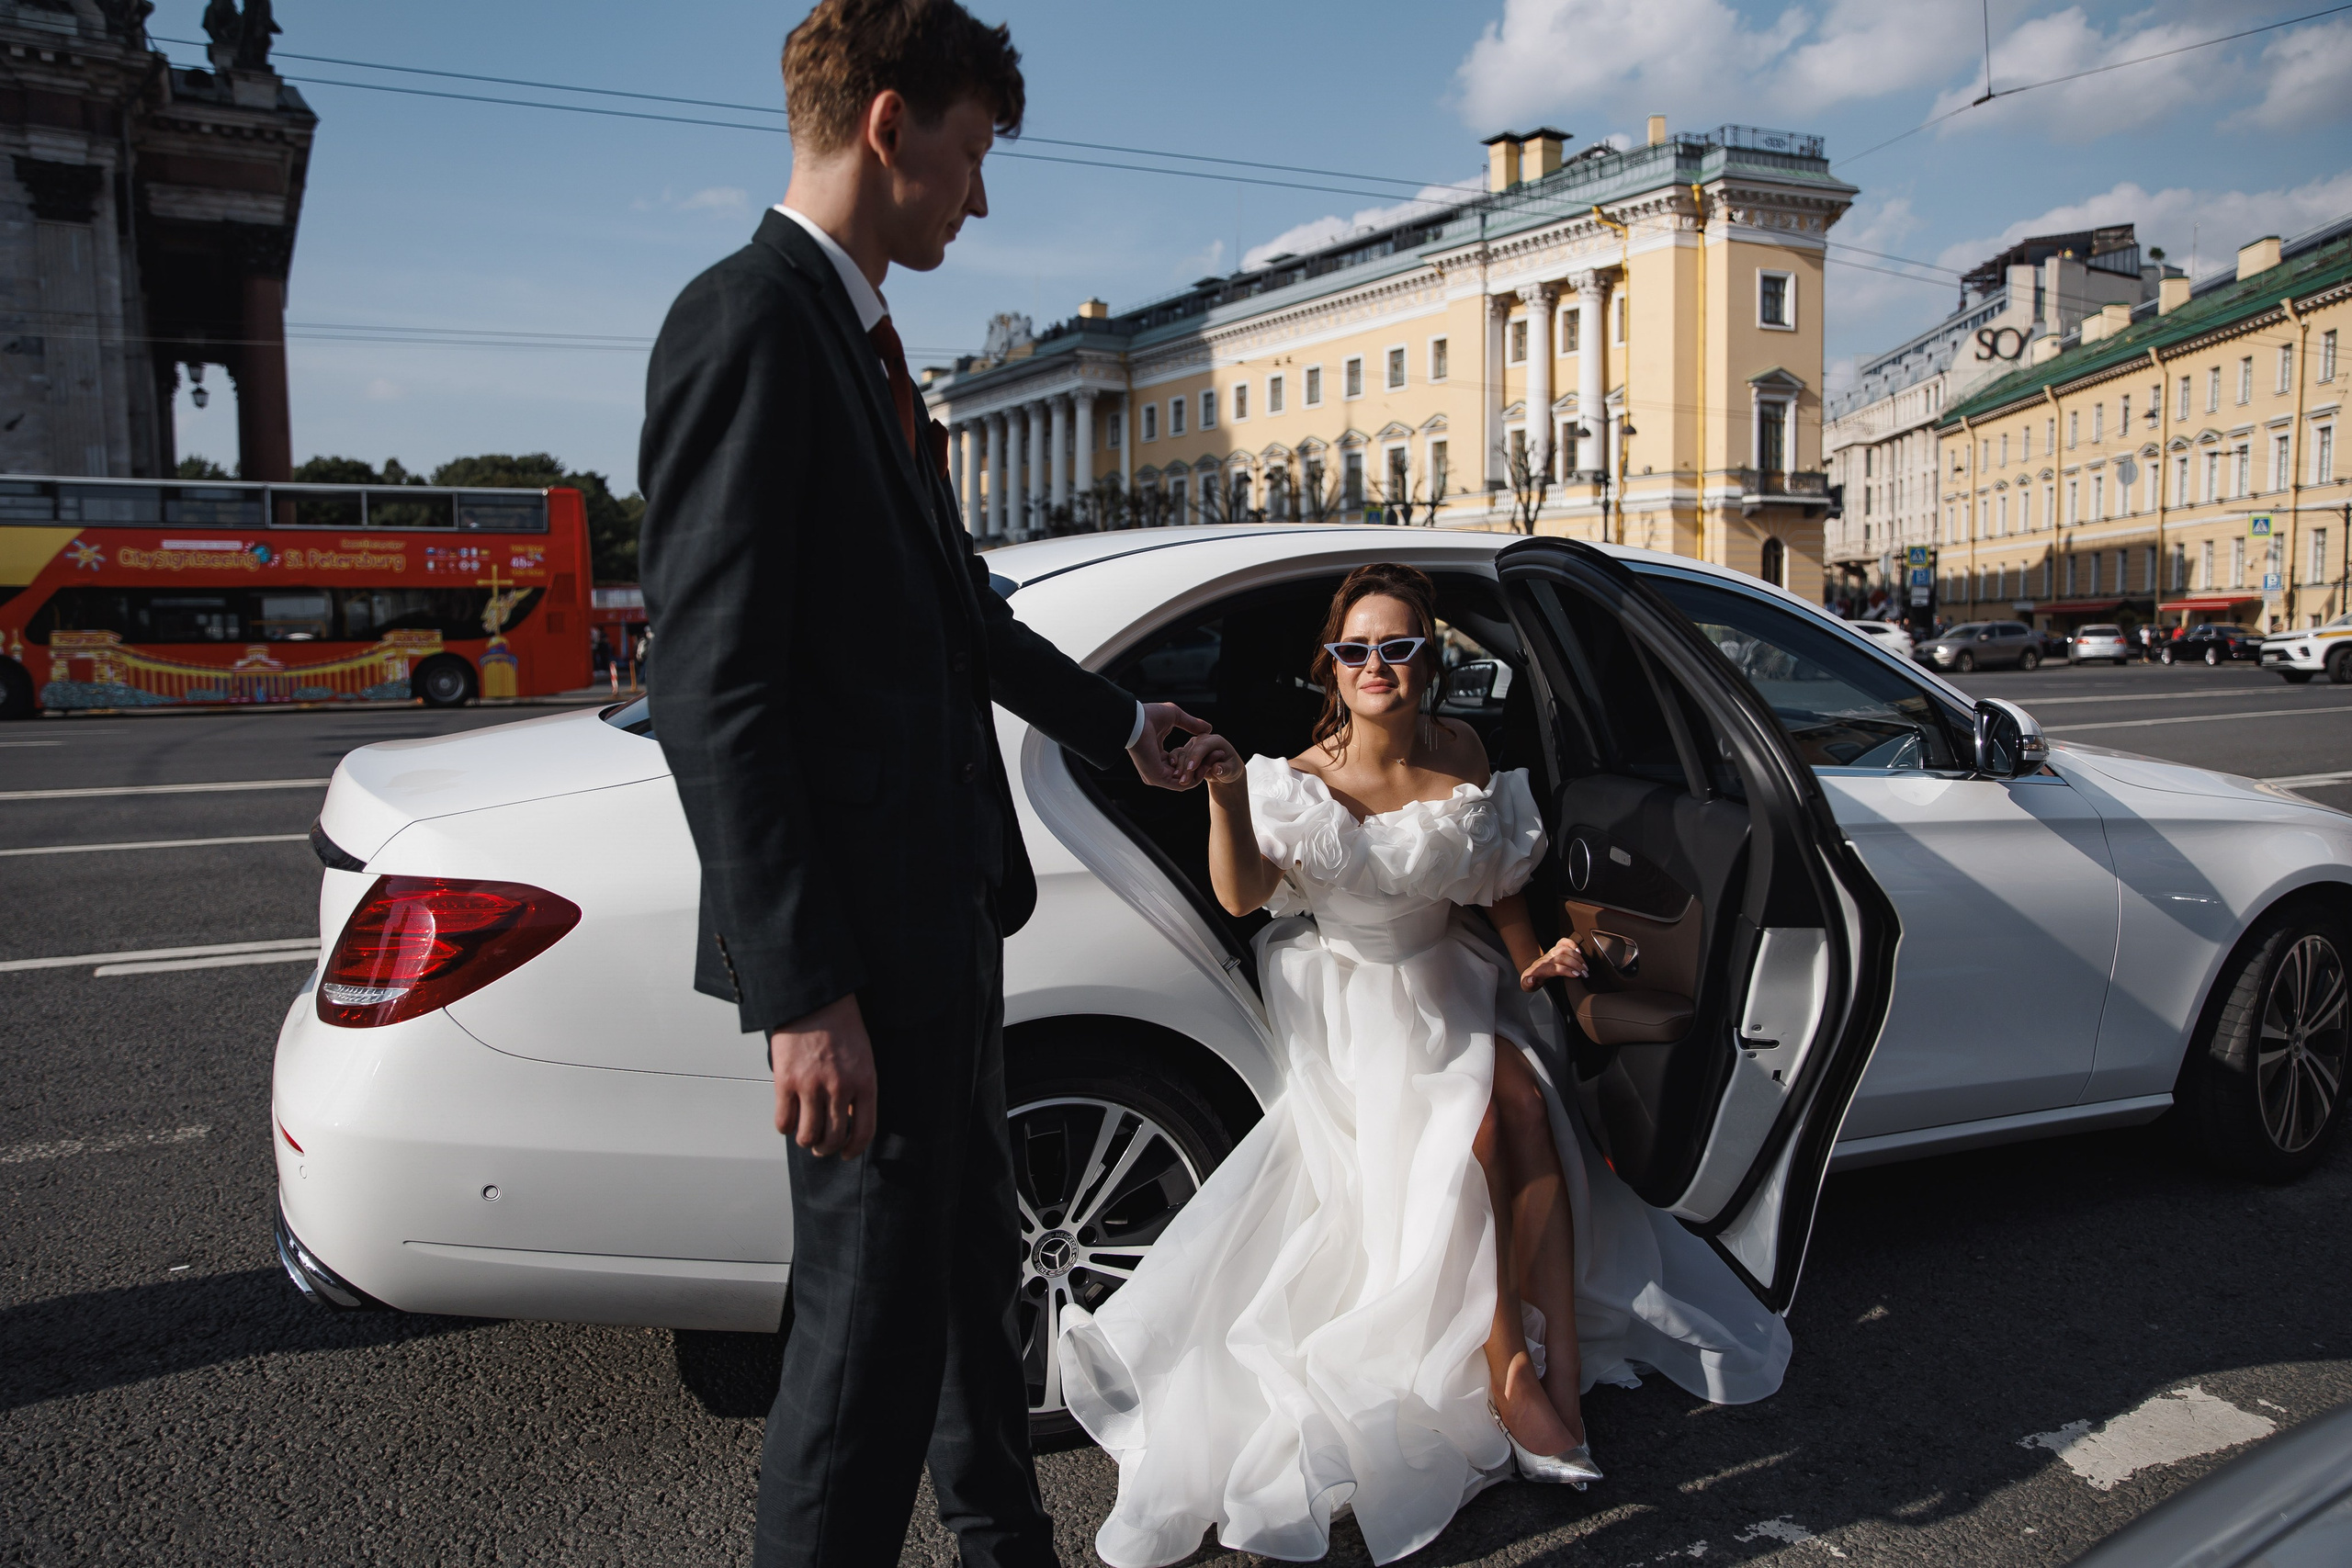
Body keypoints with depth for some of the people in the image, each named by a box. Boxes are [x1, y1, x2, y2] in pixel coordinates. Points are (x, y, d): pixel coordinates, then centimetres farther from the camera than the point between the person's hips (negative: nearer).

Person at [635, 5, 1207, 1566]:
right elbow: (714, 691, -21)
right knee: (876, 1312, 1)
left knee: (971, 1261, 23)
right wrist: (802, 990, -23)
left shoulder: (859, 336, 15)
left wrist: (1118, 719, 36)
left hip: (942, 907, 10)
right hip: (860, 930, -10)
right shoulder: (748, 321, -14)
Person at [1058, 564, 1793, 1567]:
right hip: (1347, 996, -3)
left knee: (1525, 1101, -23)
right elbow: (1241, 894, -23)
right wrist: (1226, 794, -39)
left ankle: (1559, 1358, -17)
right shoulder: (1306, 781, -11)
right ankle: (1509, 1366, -17)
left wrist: (1532, 957, -6)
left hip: (1447, 979, 4)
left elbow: (1498, 880, 11)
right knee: (1469, 1112, -26)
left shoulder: (1462, 757, 0)